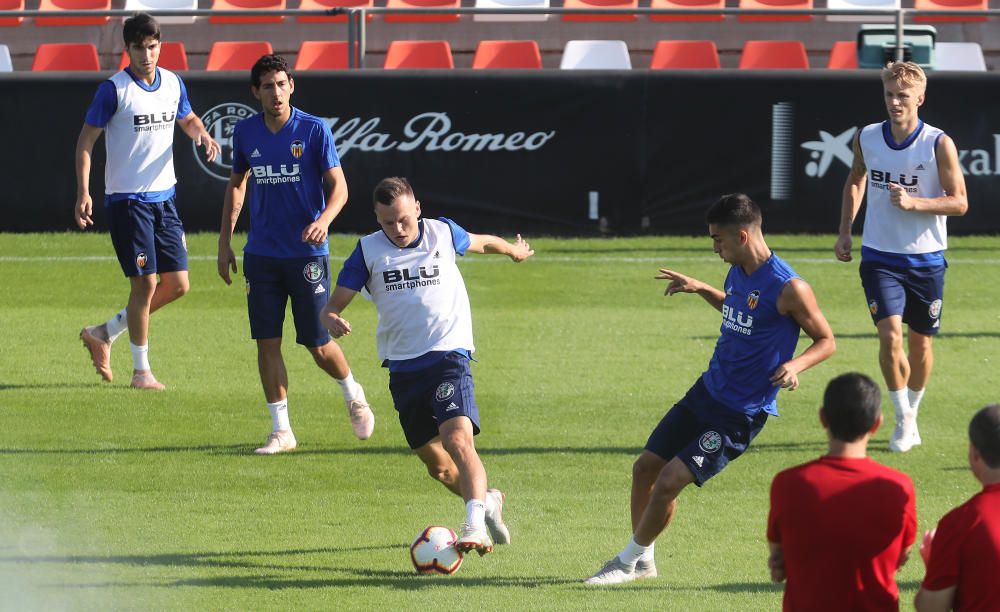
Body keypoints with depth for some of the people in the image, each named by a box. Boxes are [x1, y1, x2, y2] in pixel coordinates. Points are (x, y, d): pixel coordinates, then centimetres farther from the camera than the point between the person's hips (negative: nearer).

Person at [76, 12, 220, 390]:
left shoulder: (173, 83, 6)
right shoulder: (114, 89, -11)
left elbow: (187, 119, 24)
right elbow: (86, 140, -7)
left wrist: (201, 134, 0)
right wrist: (83, 194, -16)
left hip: (164, 198, 6)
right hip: (128, 200, -6)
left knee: (178, 284, 6)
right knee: (145, 283, -7)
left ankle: (104, 334, 20)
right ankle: (141, 370, 6)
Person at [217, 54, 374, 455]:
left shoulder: (314, 130, -7)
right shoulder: (245, 133, 4)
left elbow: (338, 186, -5)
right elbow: (236, 184, 18)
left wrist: (324, 219, -26)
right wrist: (224, 242, 14)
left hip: (307, 253, -3)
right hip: (261, 254, 3)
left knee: (317, 344, 0)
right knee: (266, 343, -1)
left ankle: (353, 395, 30)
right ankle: (281, 430, 7)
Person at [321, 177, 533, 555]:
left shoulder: (443, 234, 2)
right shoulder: (369, 250, 2)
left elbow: (481, 243, 25)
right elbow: (334, 305, 2)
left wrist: (512, 250, 43)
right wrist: (332, 320, -22)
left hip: (448, 356, -3)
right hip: (402, 365, 3)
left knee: (458, 439, -27)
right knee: (435, 463, 11)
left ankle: (475, 526, -37)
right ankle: (486, 500, 38)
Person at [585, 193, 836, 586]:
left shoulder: (788, 288, -19)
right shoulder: (737, 273, 5)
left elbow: (826, 340, -9)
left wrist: (797, 364, -27)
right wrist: (700, 289, 18)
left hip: (740, 414, -8)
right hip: (707, 391, 8)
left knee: (669, 482, -12)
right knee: (645, 468, 10)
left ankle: (629, 561, 7)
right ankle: (643, 561, 26)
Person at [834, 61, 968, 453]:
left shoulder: (939, 144, -11)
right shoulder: (867, 138, -1)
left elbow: (959, 202, -9)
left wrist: (913, 203, -24)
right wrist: (845, 230, 11)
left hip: (926, 259, -1)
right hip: (880, 257, 1)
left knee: (920, 343, 10)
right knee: (890, 336, -15)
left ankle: (912, 413, 33)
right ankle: (903, 420, 1)